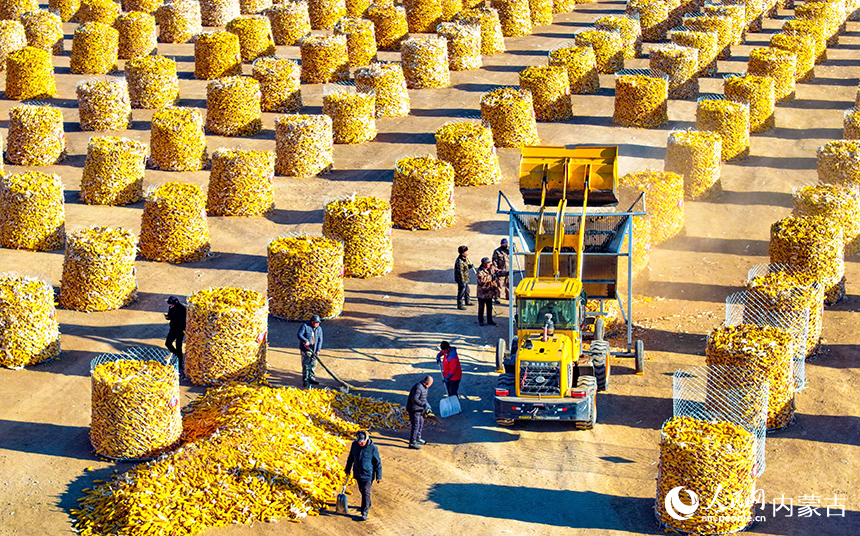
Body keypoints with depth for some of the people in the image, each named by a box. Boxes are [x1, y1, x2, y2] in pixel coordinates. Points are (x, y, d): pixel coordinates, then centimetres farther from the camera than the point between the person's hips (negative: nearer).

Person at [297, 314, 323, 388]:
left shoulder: (319, 329, 6)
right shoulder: (305, 326, -8)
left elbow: (320, 340, 5)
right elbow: (299, 335, -14)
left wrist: (318, 350, -5)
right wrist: (306, 341, -29)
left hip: (314, 349, 5)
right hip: (305, 349, -5)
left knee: (313, 364, 10)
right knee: (306, 365, -7)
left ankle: (311, 378, 25)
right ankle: (305, 381, -3)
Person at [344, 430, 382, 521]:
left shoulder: (373, 448, -17)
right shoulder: (355, 445, -5)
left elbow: (378, 463, -9)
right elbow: (351, 458, 11)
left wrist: (379, 476, -7)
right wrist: (347, 469, 19)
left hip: (368, 474, -5)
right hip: (357, 473, 5)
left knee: (366, 492, -10)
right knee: (362, 490, 19)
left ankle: (364, 513, -7)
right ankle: (368, 505, 42)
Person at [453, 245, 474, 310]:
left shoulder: (465, 259, 3)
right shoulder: (459, 262, -28)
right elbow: (460, 273, -26)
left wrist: (470, 266, -1)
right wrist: (462, 282, -24)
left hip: (466, 279, 10)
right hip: (461, 280, -10)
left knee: (467, 290, 25)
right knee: (461, 292, 1)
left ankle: (467, 301, 43)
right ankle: (460, 305, 12)